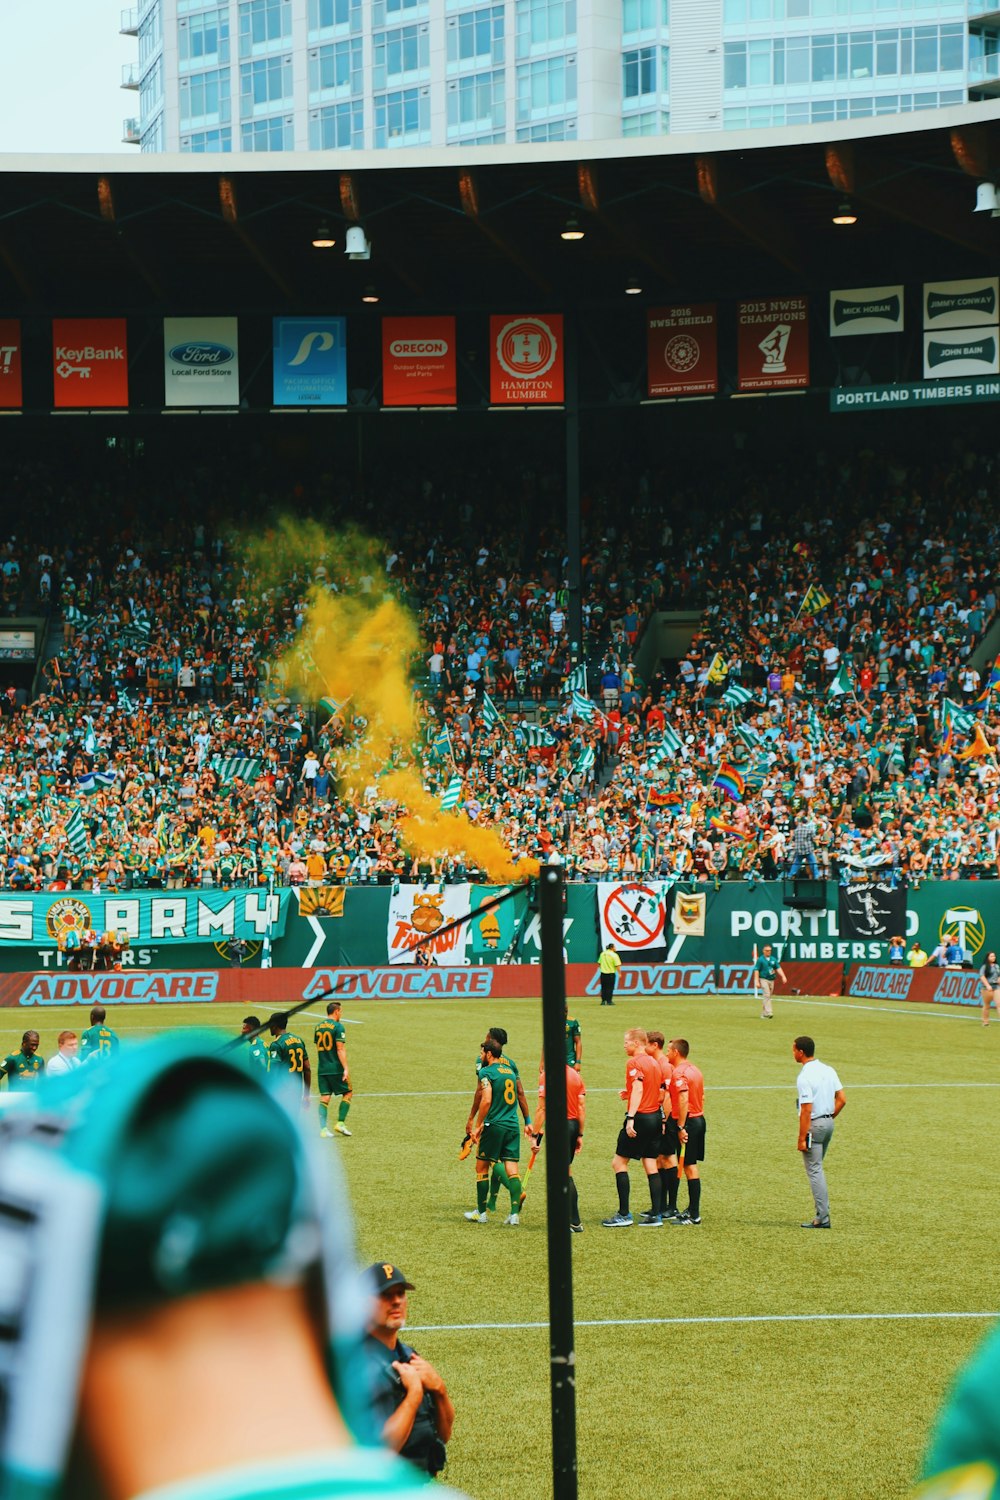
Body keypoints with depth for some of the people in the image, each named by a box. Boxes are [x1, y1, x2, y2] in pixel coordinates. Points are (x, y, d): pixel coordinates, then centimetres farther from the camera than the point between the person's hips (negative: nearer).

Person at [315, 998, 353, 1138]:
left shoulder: (319, 1027, 11)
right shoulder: (338, 1027, -10)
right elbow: (340, 1049, -16)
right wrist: (346, 1068, -17)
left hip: (322, 1068, 6)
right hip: (336, 1068, -6)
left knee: (324, 1098, 5)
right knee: (348, 1093, 8)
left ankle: (323, 1128, -3)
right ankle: (340, 1123, 0)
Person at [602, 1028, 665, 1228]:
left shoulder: (634, 1063, -10)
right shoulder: (653, 1062, 14)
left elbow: (638, 1089, -22)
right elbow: (661, 1092, 16)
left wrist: (631, 1118, -28)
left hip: (640, 1117, -8)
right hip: (655, 1117, 8)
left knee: (619, 1162, -2)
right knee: (651, 1165, 9)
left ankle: (624, 1215, -6)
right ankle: (656, 1214, 6)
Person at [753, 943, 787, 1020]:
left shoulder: (773, 959, 12)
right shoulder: (760, 960, -3)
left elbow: (778, 968, 6)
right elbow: (756, 970, -6)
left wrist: (783, 977, -9)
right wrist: (757, 982, -15)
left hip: (771, 980, 6)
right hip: (764, 979, -6)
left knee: (768, 996, 8)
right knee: (766, 995, -18)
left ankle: (763, 1014, 16)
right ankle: (769, 1013, -26)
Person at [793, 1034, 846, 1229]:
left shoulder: (804, 1078, -18)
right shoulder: (828, 1071, 7)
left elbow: (806, 1110, -20)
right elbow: (841, 1100, 9)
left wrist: (802, 1138, -17)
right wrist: (830, 1118, 17)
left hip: (814, 1125, -8)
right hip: (828, 1123, 8)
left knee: (814, 1171, -2)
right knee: (817, 1168, 20)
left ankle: (822, 1218, -3)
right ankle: (823, 1212, 20)